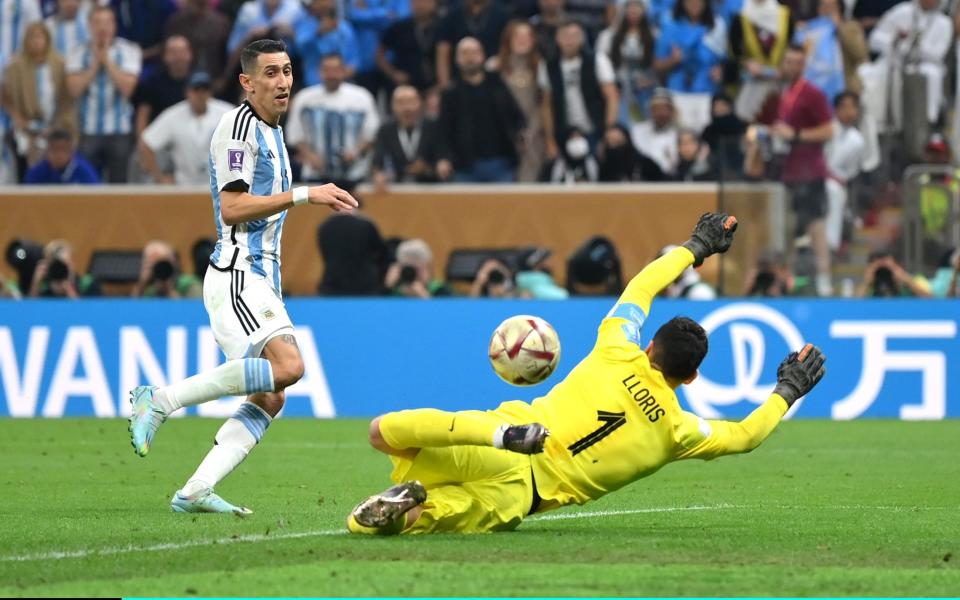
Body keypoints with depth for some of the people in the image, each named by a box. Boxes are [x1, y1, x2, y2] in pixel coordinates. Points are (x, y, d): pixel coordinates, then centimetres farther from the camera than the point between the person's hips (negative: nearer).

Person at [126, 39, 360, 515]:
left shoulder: (270, 132, 22)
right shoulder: (238, 127, -9)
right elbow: (231, 207, -18)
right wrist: (304, 195, -20)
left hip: (261, 279, 10)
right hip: (236, 275, -10)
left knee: (269, 399, 1)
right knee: (287, 366, -27)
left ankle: (195, 492, -5)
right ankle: (158, 401, -20)